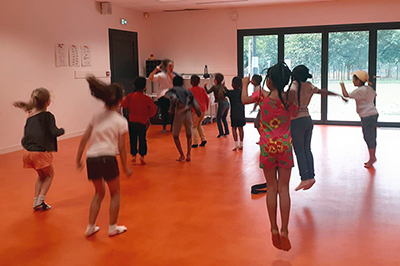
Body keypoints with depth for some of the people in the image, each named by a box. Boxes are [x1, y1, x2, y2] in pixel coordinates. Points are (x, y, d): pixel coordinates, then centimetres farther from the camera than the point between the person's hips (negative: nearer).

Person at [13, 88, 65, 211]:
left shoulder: (31, 115, 9)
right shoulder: (48, 116, -10)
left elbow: (26, 131, 14)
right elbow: (54, 132, -15)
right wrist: (62, 130, 4)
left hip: (28, 151, 6)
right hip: (41, 152, -6)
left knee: (41, 175, 25)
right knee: (49, 174, 16)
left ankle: (36, 201, 19)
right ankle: (40, 200, 5)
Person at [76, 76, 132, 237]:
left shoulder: (97, 117, 12)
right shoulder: (121, 121, -1)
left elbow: (84, 139, 9)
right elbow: (121, 147, -3)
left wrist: (78, 159, 15)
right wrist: (125, 167, 6)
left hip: (91, 159, 5)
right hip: (107, 159, -5)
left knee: (99, 193, 25)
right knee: (115, 193, 18)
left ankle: (91, 227, 24)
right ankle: (113, 228, 22)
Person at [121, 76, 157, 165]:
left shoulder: (130, 96, -5)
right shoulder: (147, 99, -8)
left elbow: (123, 104, 2)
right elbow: (153, 110, -6)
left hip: (132, 122, 1)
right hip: (143, 122, -1)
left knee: (133, 139, 14)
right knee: (142, 139, 11)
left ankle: (133, 155, 12)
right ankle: (142, 155, 3)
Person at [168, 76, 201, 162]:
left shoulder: (171, 90, 8)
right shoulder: (188, 91, 18)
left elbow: (174, 98, -15)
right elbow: (195, 104, 11)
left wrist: (172, 110, -5)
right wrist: (199, 114, 21)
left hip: (179, 114, -3)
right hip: (188, 114, 3)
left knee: (175, 135, 15)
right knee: (189, 135, 21)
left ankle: (182, 155, 9)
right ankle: (189, 154, 9)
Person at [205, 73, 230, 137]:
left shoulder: (214, 87, -6)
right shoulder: (223, 86, 10)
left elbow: (207, 92, -4)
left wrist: (205, 87, 10)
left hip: (222, 104, -6)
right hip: (227, 103, 6)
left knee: (218, 119, 7)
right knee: (224, 118, 20)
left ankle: (221, 132, 2)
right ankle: (227, 131, 18)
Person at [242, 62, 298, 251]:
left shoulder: (262, 96, -9)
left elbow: (244, 100, 7)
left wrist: (245, 84, 24)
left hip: (267, 146, -1)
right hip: (285, 146, 1)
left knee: (271, 188, 8)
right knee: (283, 188, 5)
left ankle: (274, 230, 13)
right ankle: (284, 231, 5)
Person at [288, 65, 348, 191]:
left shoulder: (295, 84, -10)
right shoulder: (309, 86, 9)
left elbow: (292, 92, -31)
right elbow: (323, 92, 20)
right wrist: (339, 95, 34)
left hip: (297, 121, -7)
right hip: (308, 120, 7)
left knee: (299, 151, -1)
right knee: (307, 150, 14)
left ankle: (304, 179, -1)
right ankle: (311, 176, 17)